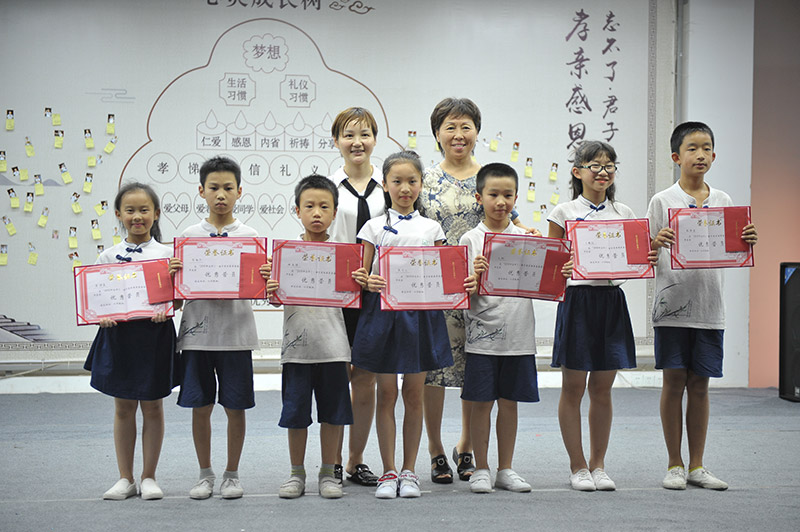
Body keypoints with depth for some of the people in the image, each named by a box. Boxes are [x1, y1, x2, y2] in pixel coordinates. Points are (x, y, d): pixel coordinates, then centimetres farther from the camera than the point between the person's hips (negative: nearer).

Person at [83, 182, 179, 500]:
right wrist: (101, 316, -15)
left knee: (152, 406, 6)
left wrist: (166, 309, -20)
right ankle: (125, 478, 19)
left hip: (154, 334, -1)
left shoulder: (166, 254, 0)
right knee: (123, 408, 9)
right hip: (119, 334, 2)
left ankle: (149, 477, 18)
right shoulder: (109, 256, 4)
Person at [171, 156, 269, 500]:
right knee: (200, 406, 7)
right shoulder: (189, 236, 5)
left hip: (235, 332, -1)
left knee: (235, 406, 5)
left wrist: (265, 279, -20)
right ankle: (205, 474, 22)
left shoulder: (249, 236, 2)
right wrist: (173, 273, -15)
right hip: (197, 331, 1)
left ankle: (232, 474, 20)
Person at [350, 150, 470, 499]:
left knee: (414, 395, 6)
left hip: (420, 313, 1)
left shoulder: (431, 228, 8)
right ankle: (388, 472, 12)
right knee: (386, 395, 3)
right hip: (383, 312, -1)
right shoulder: (374, 227, 4)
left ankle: (409, 471, 16)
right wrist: (366, 282, -19)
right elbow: (361, 276, 3)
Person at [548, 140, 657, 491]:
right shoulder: (564, 213, 0)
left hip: (612, 301, 3)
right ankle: (578, 466, 14)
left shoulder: (624, 214, 10)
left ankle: (598, 464, 19)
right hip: (577, 300, -3)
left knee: (602, 389, 8)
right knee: (573, 388, 2)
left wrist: (647, 260, -7)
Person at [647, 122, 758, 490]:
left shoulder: (723, 201, 9)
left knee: (700, 384, 8)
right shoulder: (662, 201, -2)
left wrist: (747, 241, -9)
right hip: (672, 304, -3)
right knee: (674, 382, 2)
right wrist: (657, 243, -23)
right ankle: (675, 465, 14)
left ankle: (697, 465, 18)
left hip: (710, 306, 3)